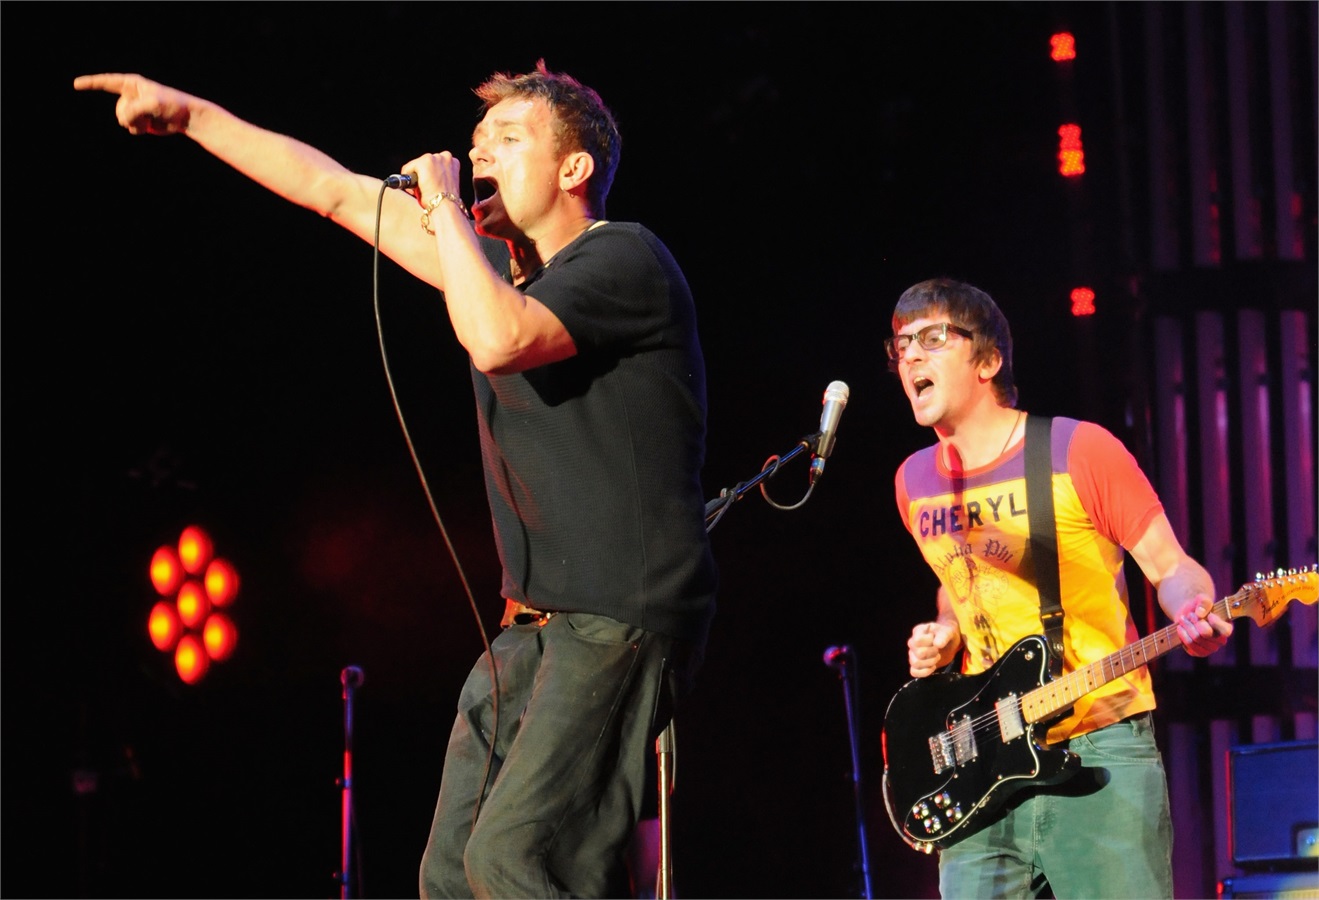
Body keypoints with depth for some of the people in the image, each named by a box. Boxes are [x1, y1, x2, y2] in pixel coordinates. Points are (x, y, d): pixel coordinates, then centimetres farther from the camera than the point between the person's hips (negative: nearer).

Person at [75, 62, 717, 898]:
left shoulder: (624, 260, -10)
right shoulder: (500, 263, 16)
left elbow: (499, 341, -28)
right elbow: (336, 191, 19)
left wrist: (442, 207, -14)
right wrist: (190, 113, 18)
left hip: (622, 619, -9)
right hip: (534, 624, 9)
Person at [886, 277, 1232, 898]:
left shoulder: (1079, 451, -6)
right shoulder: (916, 481, 11)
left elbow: (1172, 568, -2)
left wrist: (1192, 616, -23)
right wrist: (943, 637, 7)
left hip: (1099, 752, -5)